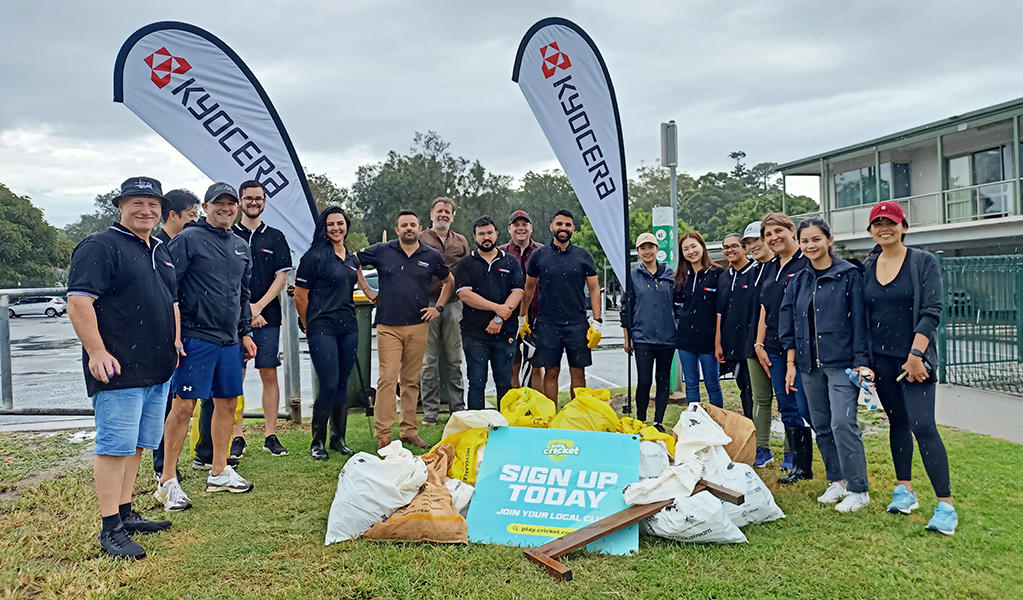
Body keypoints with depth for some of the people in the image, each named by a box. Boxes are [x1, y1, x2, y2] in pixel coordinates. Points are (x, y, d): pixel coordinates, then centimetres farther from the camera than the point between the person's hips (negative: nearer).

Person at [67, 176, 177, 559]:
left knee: (138, 444, 14)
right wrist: (97, 352, -20)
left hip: (157, 369, 8)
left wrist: (174, 344, 20)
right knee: (114, 446, -5)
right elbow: (79, 302, -16)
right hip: (118, 369, -8)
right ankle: (111, 529, 1)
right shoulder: (100, 247, -7)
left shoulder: (161, 252, 19)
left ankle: (126, 513, 24)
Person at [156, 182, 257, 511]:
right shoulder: (188, 239, -5)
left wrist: (245, 333, 21)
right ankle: (167, 482, 3)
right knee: (183, 405, -6)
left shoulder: (241, 247, 16)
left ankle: (219, 472, 23)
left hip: (229, 339, 7)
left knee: (227, 403, 11)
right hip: (195, 337, -7)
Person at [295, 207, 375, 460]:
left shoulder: (353, 258, 13)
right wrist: (310, 327, 3)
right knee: (329, 385, -10)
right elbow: (300, 296, -4)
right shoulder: (314, 256, -6)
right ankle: (317, 442, 5)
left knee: (343, 384, 10)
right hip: (322, 329, -6)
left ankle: (338, 439, 21)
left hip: (348, 327, 6)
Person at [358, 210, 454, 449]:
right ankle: (382, 434, -2)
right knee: (387, 378, -7)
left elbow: (449, 281, 22)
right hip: (388, 326, -2)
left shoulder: (432, 256, 8)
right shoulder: (382, 251, 3)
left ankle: (409, 431, 17)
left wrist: (438, 307, 12)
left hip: (418, 326, 2)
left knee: (411, 381, 8)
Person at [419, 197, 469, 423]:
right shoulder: (420, 240, 5)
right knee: (429, 360, 1)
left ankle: (458, 407, 15)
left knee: (454, 359, 7)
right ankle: (430, 410, 8)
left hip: (454, 305, 2)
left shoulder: (461, 241, 14)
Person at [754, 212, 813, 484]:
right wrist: (759, 344, 14)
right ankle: (800, 466, 19)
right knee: (788, 411, 10)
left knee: (806, 409, -8)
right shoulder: (770, 268, 18)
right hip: (775, 350, 8)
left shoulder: (807, 263, -7)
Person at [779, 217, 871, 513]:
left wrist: (861, 361, -11)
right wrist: (791, 363, 9)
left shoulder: (849, 274, -3)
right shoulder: (799, 281, 12)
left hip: (842, 362, -6)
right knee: (821, 426, 10)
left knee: (842, 423, -13)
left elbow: (859, 320, -6)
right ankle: (837, 481, 24)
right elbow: (790, 325, 14)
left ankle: (858, 490, -2)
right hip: (810, 364, 6)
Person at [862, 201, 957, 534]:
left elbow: (932, 311, -9)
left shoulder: (923, 263, -3)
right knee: (897, 422, 13)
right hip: (881, 358, 4)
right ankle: (905, 490, 25)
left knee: (922, 425, -11)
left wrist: (915, 354, -17)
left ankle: (946, 505, -4)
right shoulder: (866, 268, 9)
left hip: (914, 358, -4)